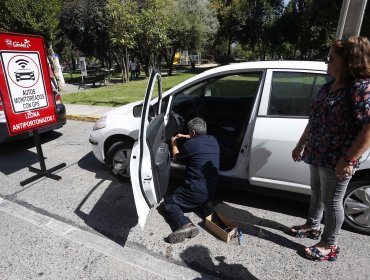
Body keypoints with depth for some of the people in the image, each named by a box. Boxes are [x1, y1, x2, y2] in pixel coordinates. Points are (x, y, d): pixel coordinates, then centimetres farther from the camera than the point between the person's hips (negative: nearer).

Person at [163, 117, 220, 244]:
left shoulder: (190, 144, -15)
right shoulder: (213, 140, 4)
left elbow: (177, 157, 8)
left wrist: (173, 144, 25)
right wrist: (184, 136, 34)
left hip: (197, 190, -8)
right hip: (212, 189, 8)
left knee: (169, 202, 4)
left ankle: (185, 224, -22)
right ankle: (205, 205, 11)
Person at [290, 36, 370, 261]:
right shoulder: (329, 86, 9)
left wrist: (349, 160, -24)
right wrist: (301, 145, 17)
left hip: (336, 160, -8)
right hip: (317, 155, 8)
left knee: (332, 202, 7)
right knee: (317, 193, 22)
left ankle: (329, 246, 26)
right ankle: (312, 226, 43)